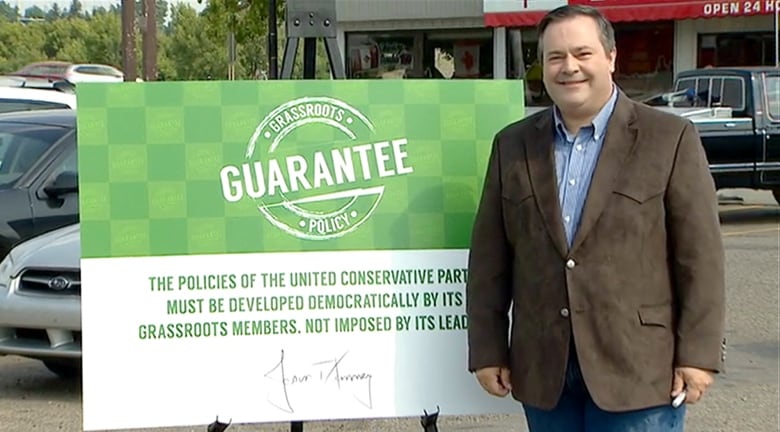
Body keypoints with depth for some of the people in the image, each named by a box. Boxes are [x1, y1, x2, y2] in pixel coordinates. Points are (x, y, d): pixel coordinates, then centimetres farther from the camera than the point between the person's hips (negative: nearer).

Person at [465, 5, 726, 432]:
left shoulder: (670, 138, -2)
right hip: (544, 370, 4)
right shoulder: (512, 145, 8)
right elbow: (490, 259, 8)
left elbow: (700, 255, -4)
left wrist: (698, 353, -8)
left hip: (638, 368, -3)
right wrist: (488, 349, 4)